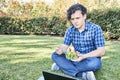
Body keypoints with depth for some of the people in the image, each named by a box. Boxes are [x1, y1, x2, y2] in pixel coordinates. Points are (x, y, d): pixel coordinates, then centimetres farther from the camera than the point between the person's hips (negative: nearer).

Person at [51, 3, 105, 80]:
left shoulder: (96, 29, -14)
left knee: (95, 63, -38)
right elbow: (65, 46, -4)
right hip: (76, 59, 4)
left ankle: (62, 65, -20)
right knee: (55, 55, -15)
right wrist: (61, 49, -29)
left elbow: (101, 51, -18)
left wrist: (84, 56, -32)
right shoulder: (70, 30, -1)